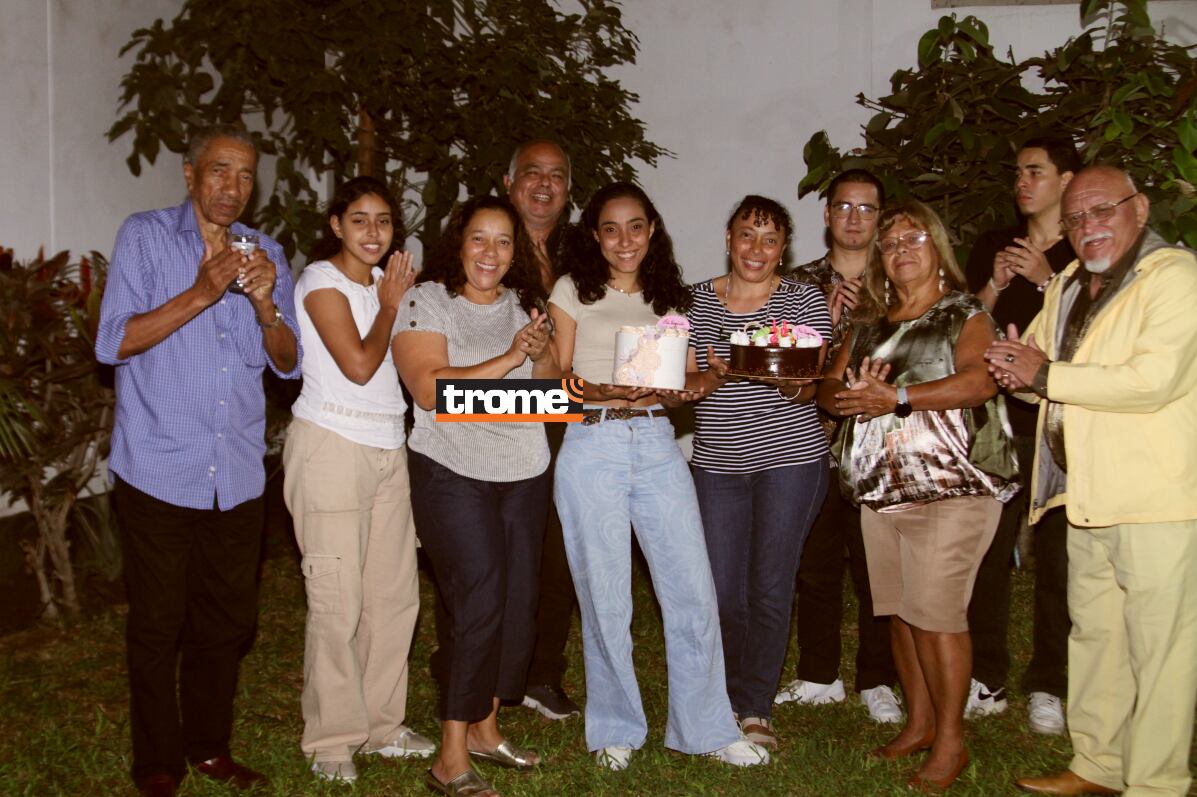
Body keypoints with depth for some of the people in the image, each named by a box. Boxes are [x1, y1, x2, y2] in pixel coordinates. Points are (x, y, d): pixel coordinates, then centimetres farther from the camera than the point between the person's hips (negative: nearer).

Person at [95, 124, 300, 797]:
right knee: (158, 627, 3)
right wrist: (201, 294, -20)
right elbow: (113, 343, -11)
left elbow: (289, 362, 6)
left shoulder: (266, 254, 11)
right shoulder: (145, 237, -2)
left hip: (237, 475, 4)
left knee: (228, 623, 12)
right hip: (159, 471, -4)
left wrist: (265, 304, -13)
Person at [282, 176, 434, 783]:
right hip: (333, 445, -7)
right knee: (337, 602, -5)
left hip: (388, 448, 7)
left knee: (395, 594, 8)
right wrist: (390, 305, -4)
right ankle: (331, 741, 8)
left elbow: (405, 361, 13)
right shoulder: (321, 280, -5)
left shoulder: (383, 282, 16)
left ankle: (380, 725, 21)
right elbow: (359, 364, -14)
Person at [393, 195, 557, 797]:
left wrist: (542, 353, -11)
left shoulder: (524, 303, 11)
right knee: (480, 604, -11)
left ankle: (485, 728, 26)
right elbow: (429, 387, -19)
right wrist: (507, 359, -21)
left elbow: (551, 386, 10)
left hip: (524, 473, 6)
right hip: (453, 472, -6)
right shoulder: (427, 300, -6)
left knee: (518, 602, 8)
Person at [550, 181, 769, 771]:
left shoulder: (670, 296, 16)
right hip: (593, 445, -3)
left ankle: (706, 728, 16)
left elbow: (682, 383, 16)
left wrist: (678, 387, -7)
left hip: (658, 446, 3)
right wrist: (607, 391, -16)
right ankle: (616, 729, 21)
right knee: (605, 599, 3)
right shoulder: (573, 291, 6)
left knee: (694, 593, 0)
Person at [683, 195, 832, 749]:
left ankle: (755, 708, 17)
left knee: (769, 590, 0)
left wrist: (791, 383, -27)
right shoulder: (698, 300, 5)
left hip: (791, 455, -2)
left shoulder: (806, 300, 1)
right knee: (723, 592, 5)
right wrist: (715, 376, -20)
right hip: (718, 462, 2)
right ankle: (734, 697, 29)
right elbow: (686, 382, 2)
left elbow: (812, 390, -4)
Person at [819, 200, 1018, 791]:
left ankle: (950, 741, 4)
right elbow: (829, 388, 13)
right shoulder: (869, 325, 19)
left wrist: (897, 397, -23)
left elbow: (981, 379, -17)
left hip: (950, 487, -6)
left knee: (935, 611, -8)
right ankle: (918, 723, 22)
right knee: (898, 609, 8)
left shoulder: (965, 315, 1)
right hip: (880, 488, 6)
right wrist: (850, 395, -11)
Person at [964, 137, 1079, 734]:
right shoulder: (994, 247, 15)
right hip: (998, 415, 3)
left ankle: (1048, 687, 10)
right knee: (986, 548, 4)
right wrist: (996, 284, -4)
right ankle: (985, 680, 13)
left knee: (1057, 554, 0)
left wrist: (1046, 279, -14)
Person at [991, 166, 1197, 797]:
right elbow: (1033, 363, 23)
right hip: (1089, 498, 9)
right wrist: (1018, 368, -3)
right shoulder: (1069, 286, 16)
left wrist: (1047, 376, -14)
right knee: (1093, 633, 16)